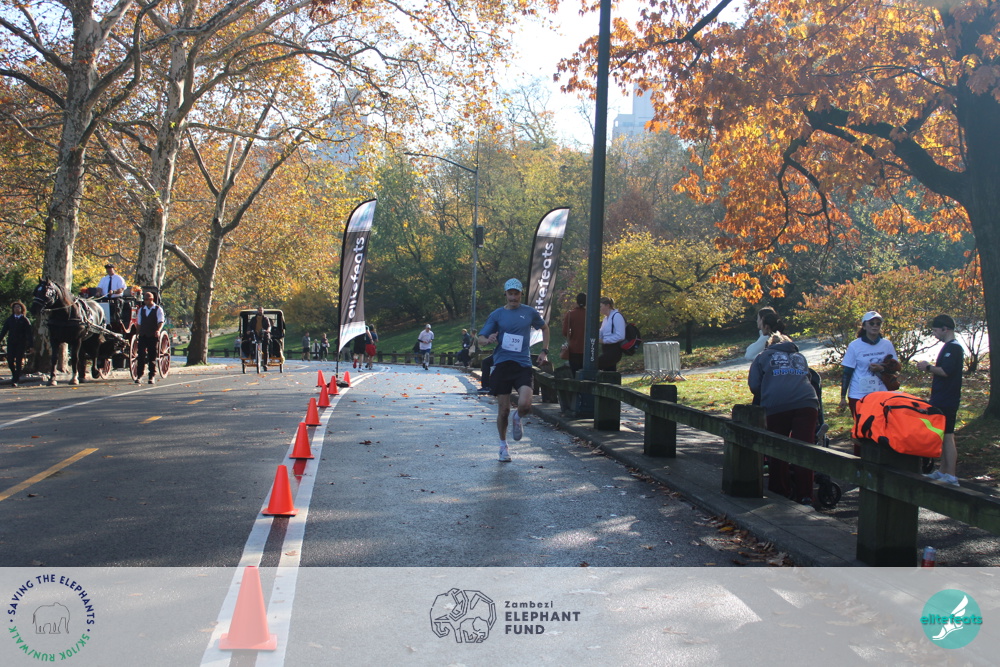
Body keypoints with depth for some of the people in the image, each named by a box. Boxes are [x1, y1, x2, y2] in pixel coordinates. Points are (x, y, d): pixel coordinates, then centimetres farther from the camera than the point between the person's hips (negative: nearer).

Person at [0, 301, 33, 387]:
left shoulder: (25, 320, 4)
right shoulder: (9, 319, 12)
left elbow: (29, 334, 1)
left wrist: (29, 345, -4)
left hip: (21, 343, -3)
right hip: (11, 343, 3)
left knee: (19, 361, -5)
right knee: (10, 360, -2)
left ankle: (16, 380, -1)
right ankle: (15, 376, 22)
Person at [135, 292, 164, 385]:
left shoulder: (158, 309, -1)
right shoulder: (141, 309, 13)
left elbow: (160, 321, -13)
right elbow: (138, 323, 18)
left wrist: (158, 330, -30)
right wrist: (139, 332, 9)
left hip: (153, 336, -3)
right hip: (142, 336, 3)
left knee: (152, 357, 1)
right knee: (141, 356, -2)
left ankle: (152, 377, 7)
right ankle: (139, 375, 2)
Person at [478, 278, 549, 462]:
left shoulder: (530, 312, 8)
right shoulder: (497, 315, 5)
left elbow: (544, 328, 26)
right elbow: (481, 338, 2)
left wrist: (544, 351, 16)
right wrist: (489, 340, -21)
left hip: (523, 365, 0)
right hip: (502, 364, 0)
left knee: (525, 405, -19)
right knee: (503, 410, 2)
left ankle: (518, 419, 18)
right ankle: (503, 446, 23)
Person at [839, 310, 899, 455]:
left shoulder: (887, 345, 4)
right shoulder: (855, 345, -3)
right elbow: (847, 372, -1)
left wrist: (882, 368, -12)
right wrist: (843, 397, -4)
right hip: (859, 396, -2)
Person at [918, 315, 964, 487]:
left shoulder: (953, 347, -15)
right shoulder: (950, 347, 17)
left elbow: (946, 371, -25)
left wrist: (928, 367, -10)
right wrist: (930, 368, 10)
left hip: (946, 400, -11)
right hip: (941, 399, 11)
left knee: (947, 436, -9)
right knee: (944, 437, 15)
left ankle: (951, 477, -8)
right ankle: (942, 471, 23)